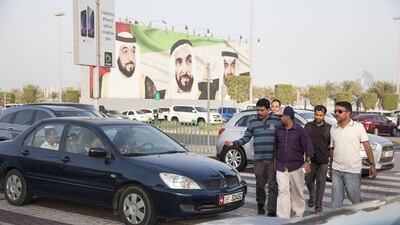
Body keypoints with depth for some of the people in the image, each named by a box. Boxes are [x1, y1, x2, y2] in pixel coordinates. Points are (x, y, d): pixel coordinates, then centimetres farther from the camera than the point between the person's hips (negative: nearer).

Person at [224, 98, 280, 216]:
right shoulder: (253, 123, 10)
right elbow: (246, 138, 9)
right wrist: (234, 144, -6)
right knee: (260, 185, 8)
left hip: (273, 159, -1)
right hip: (258, 160, 2)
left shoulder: (276, 122, 5)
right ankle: (260, 205, 28)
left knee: (273, 185, -3)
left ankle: (272, 210, 0)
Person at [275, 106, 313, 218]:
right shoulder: (279, 130, 5)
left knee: (297, 191, 10)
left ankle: (299, 214, 29)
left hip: (296, 166, -2)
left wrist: (307, 161, -18)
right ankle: (283, 217, -3)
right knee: (283, 191, -4)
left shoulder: (300, 130, -5)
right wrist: (275, 160, 15)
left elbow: (308, 146, -7)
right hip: (281, 166, 2)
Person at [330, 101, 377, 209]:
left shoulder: (358, 127, -4)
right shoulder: (333, 129, 8)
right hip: (336, 170, 4)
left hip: (353, 171, -4)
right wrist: (331, 167, 17)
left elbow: (367, 146, -5)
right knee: (336, 201, 5)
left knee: (356, 200, 7)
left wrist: (372, 164, -12)